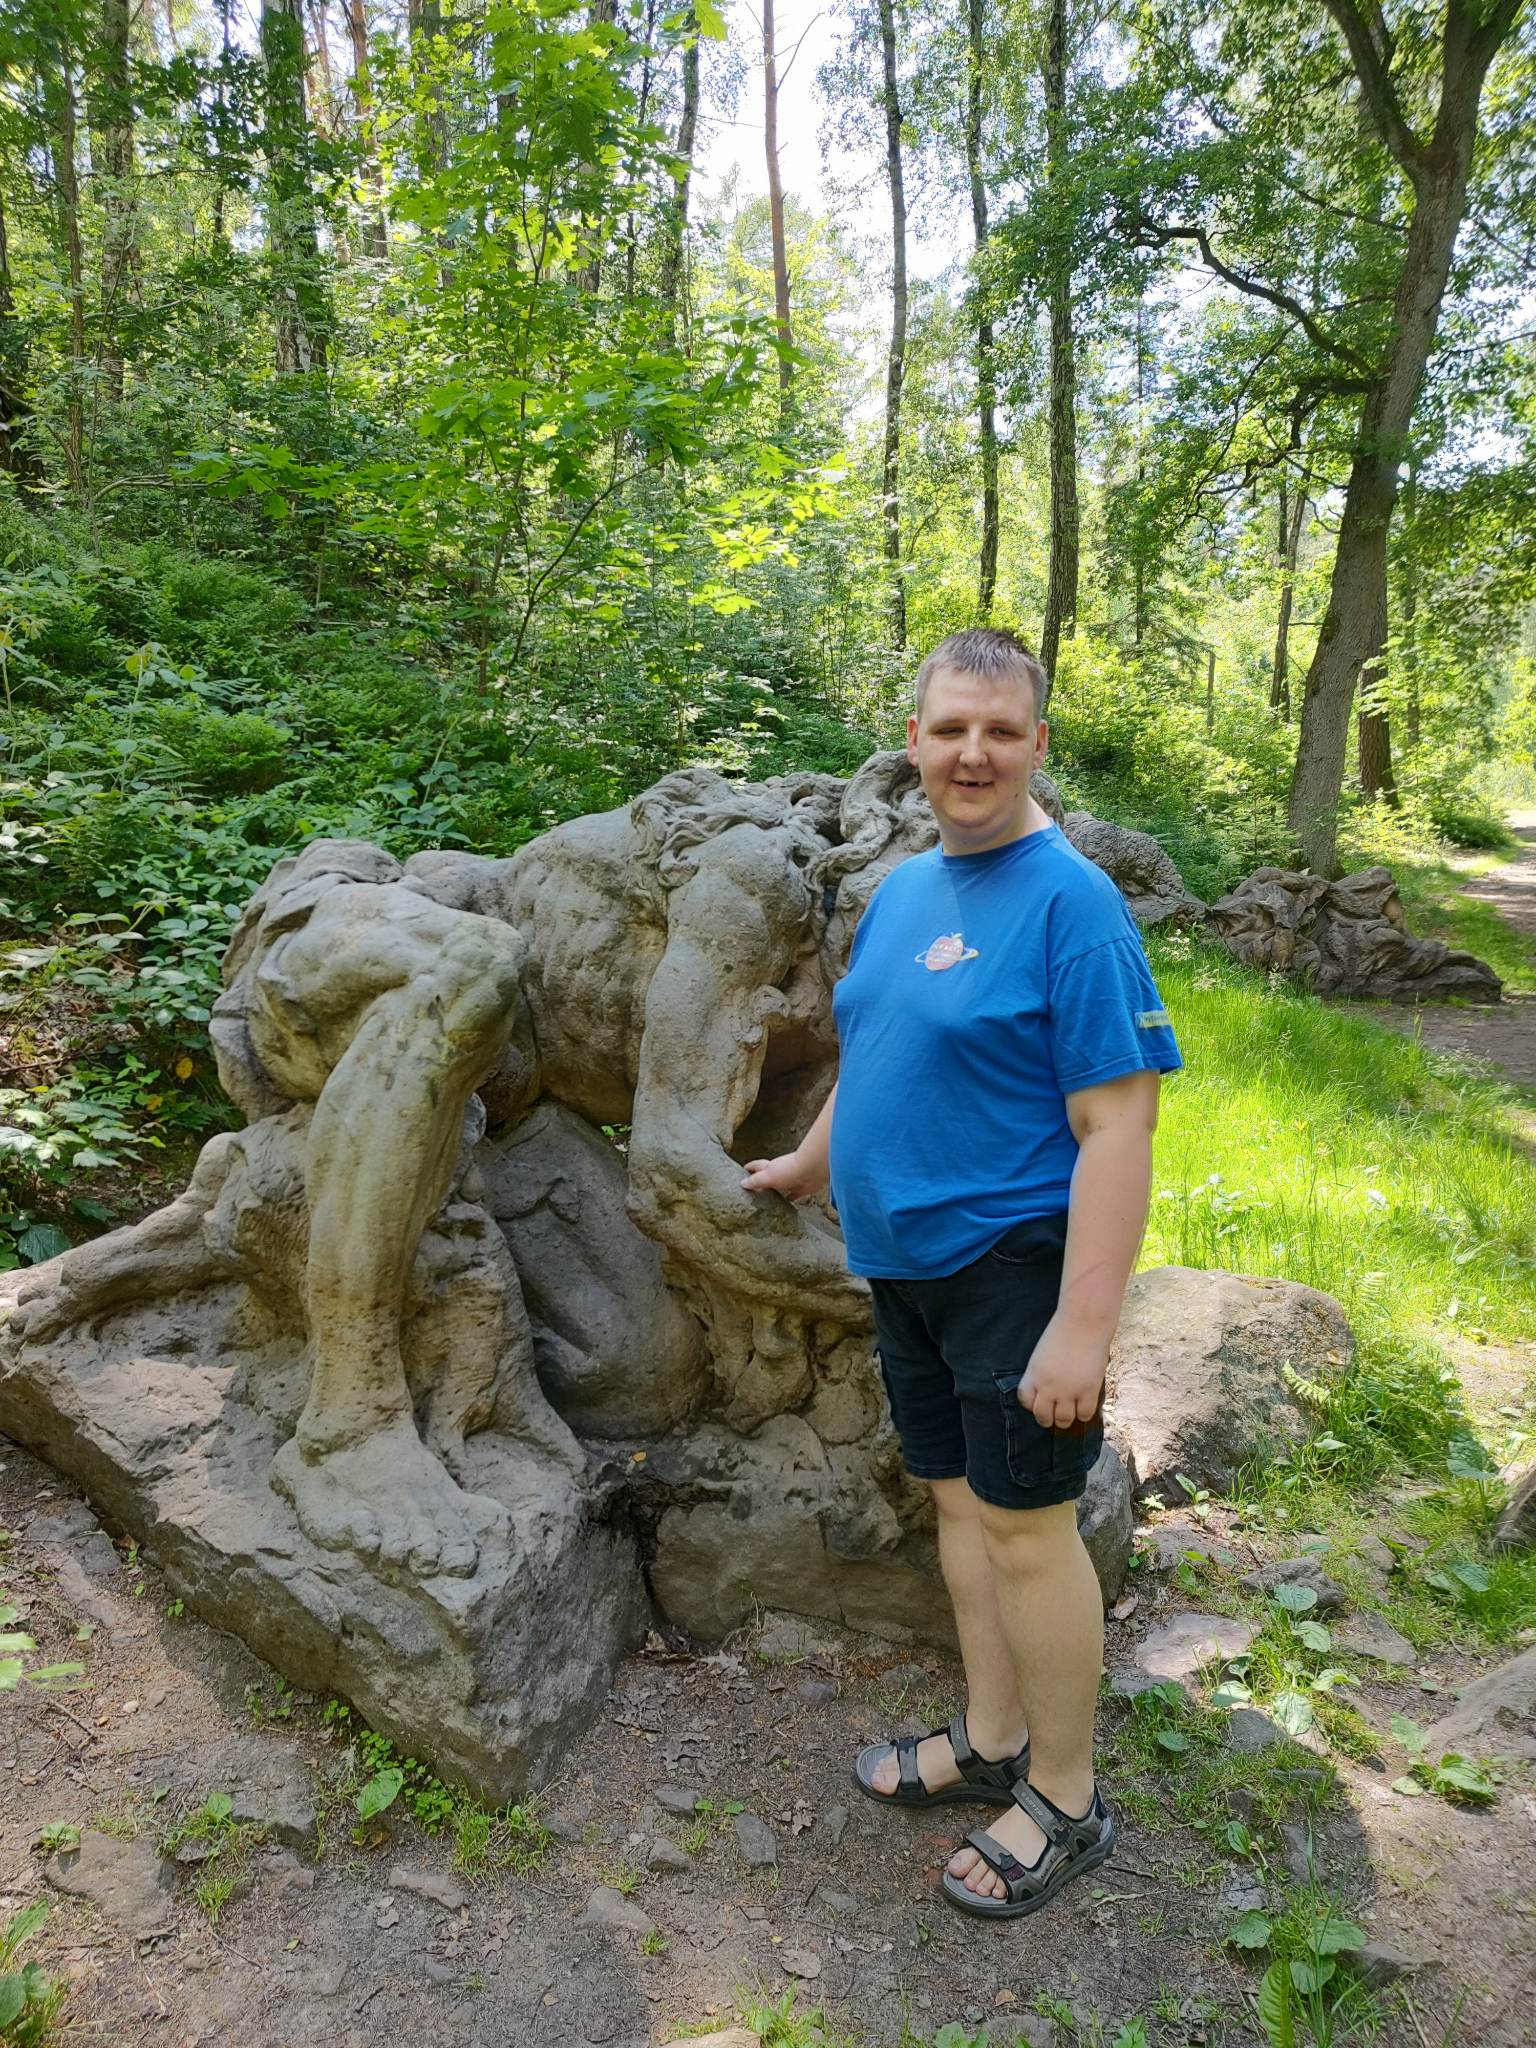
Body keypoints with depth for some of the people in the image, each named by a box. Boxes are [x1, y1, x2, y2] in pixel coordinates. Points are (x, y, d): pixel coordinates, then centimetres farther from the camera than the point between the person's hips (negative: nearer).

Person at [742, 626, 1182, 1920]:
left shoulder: (1069, 900, -16)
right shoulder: (901, 889, 8)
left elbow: (1117, 1127, -20)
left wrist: (1083, 1330, -23)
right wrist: (812, 1164, 32)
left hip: (1016, 1263, -7)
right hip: (906, 1260, 7)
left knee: (1025, 1522, 4)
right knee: (958, 1497, 17)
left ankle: (1066, 1802, 25)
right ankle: (990, 1741, 36)